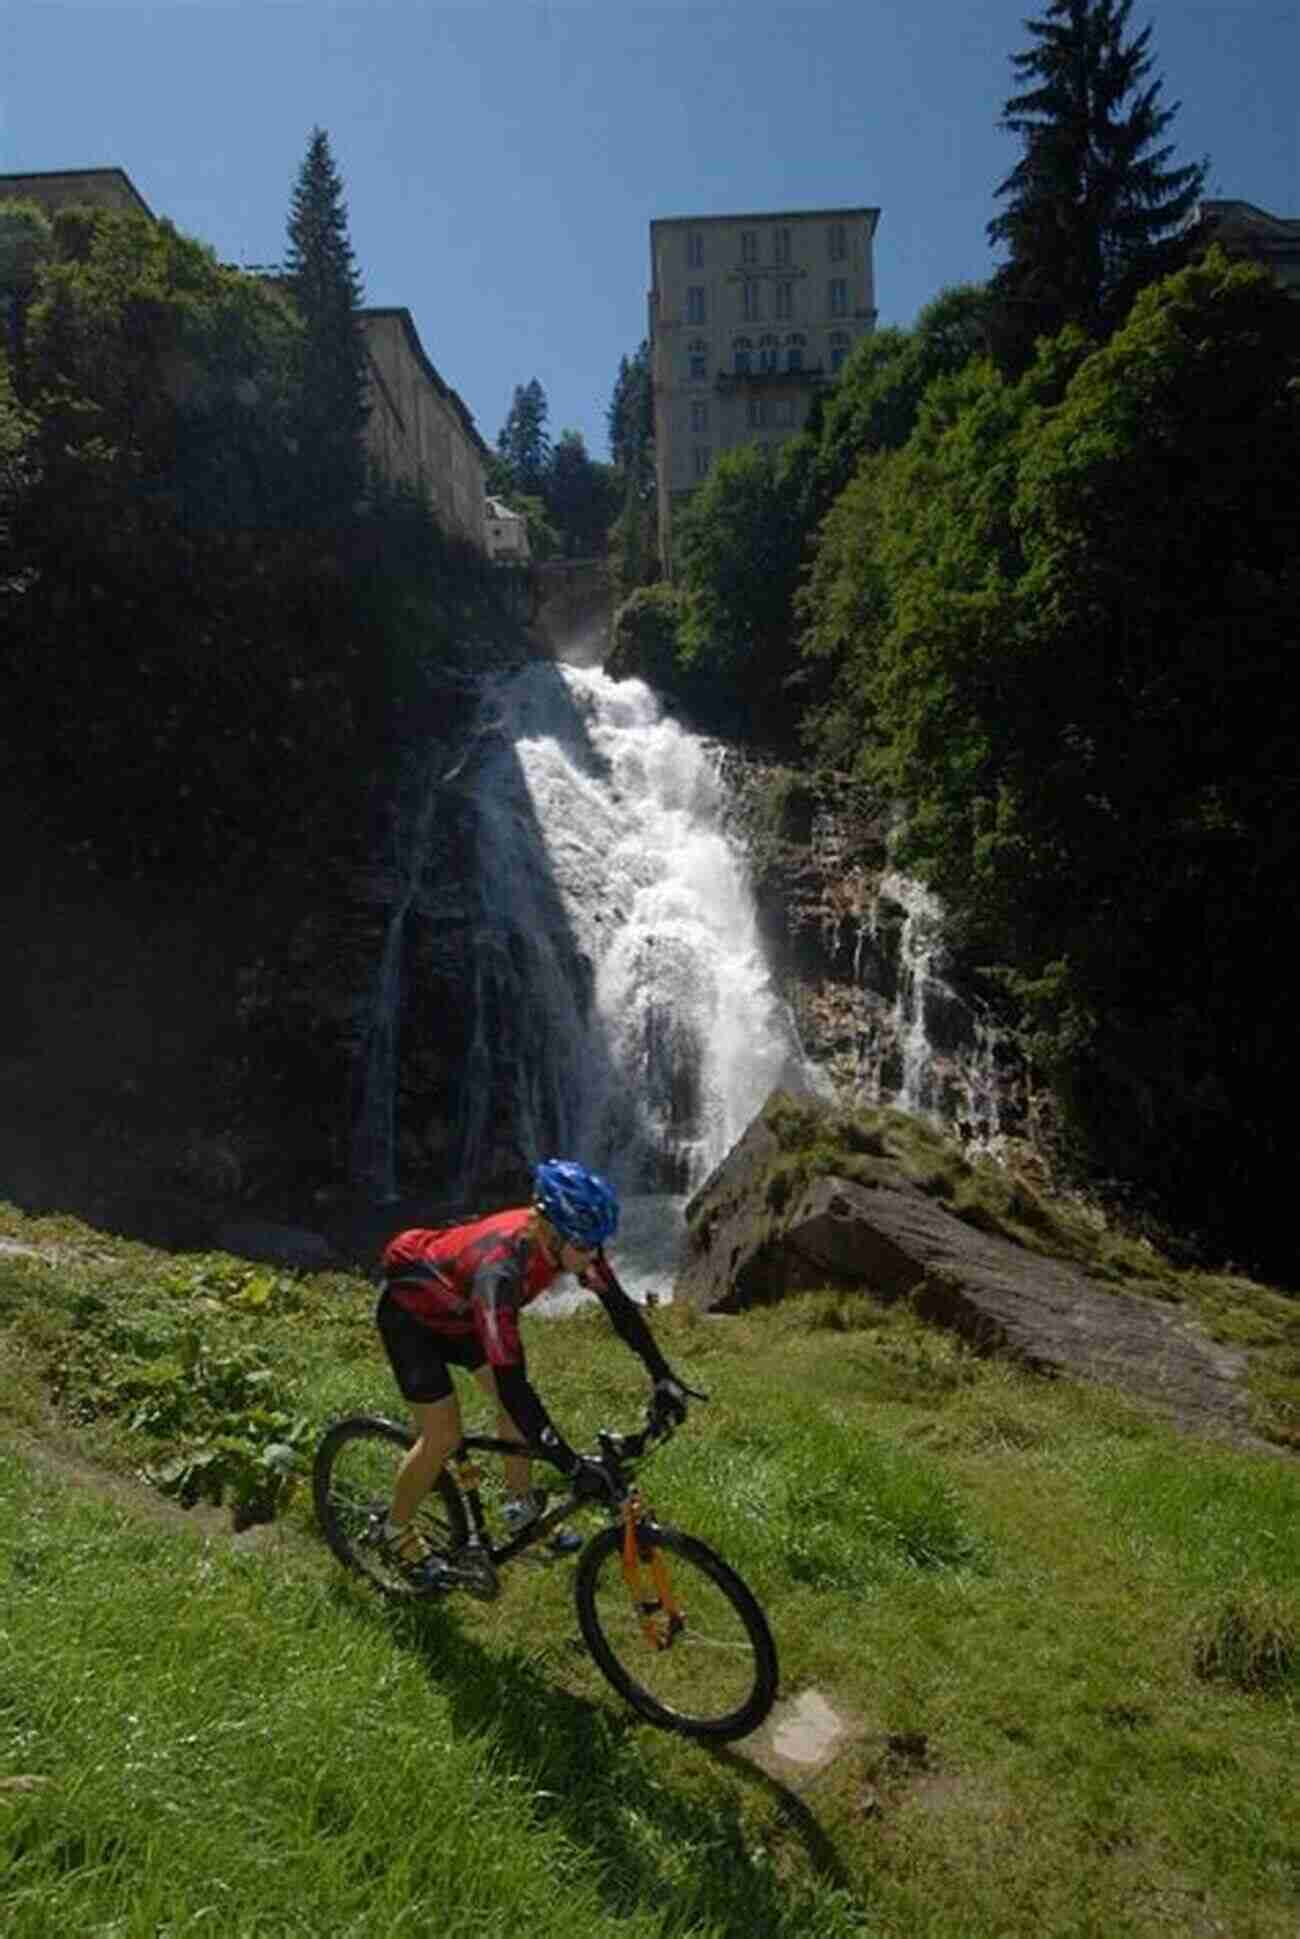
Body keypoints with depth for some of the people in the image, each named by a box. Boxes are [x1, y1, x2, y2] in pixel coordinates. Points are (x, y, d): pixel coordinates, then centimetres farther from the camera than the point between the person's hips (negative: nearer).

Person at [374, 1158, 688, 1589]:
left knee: (515, 1401, 2)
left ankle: (522, 1507, 24)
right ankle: (397, 1530, 19)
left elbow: (619, 1305, -10)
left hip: (461, 1308, 7)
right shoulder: (500, 1268, -43)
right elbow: (510, 1381, -43)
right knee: (444, 1436, -5)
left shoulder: (569, 1241, -24)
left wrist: (663, 1378, -12)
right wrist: (573, 1466, -42)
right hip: (410, 1314, -6)